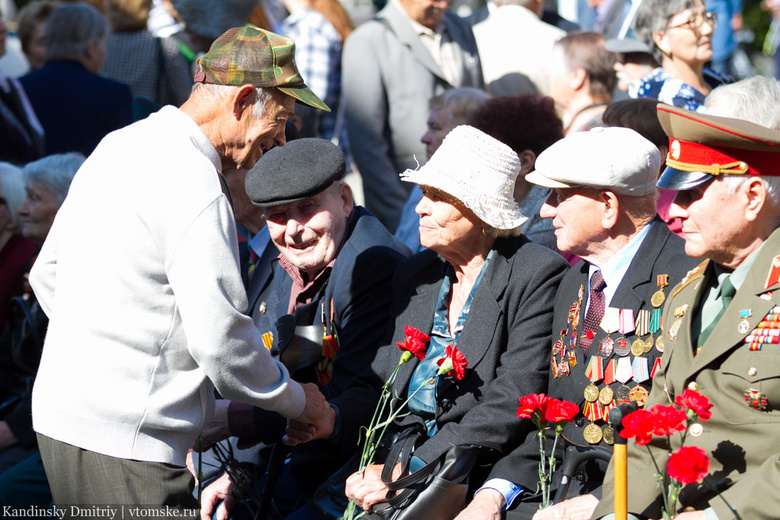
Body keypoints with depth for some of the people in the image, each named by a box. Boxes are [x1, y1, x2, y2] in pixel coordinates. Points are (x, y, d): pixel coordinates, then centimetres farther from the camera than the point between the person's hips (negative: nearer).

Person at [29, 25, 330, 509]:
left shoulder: (119, 145, 13)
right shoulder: (197, 191, -17)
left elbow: (47, 272, 22)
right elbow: (220, 339, -19)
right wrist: (297, 400, -3)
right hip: (124, 444, -10)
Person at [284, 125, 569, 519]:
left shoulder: (539, 275, -8)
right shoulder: (413, 273, 14)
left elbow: (512, 404, -16)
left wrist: (411, 470, -20)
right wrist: (334, 418, -6)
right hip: (406, 459, 6)